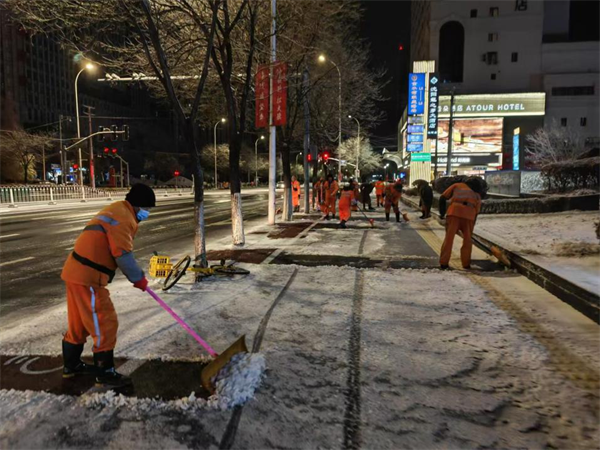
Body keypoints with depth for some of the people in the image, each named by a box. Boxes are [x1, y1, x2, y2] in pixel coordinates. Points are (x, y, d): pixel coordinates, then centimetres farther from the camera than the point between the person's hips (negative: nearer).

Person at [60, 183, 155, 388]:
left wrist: (136, 276, 14)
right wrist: (138, 278, -7)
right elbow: (123, 254, -21)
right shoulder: (122, 216, -16)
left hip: (78, 272, 10)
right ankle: (105, 374, 9)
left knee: (79, 322, 23)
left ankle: (71, 365, 39)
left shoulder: (117, 211, 16)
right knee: (105, 324, -1)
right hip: (87, 277, -10)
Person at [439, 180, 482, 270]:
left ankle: (443, 263, 3)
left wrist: (442, 213, 23)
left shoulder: (457, 185, 29)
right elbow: (476, 212, 22)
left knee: (449, 238, 5)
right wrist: (470, 229, 27)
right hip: (469, 214, 1)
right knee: (467, 240, 17)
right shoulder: (477, 196, 31)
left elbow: (443, 198, 17)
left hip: (454, 212, -1)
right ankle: (466, 264, 16)